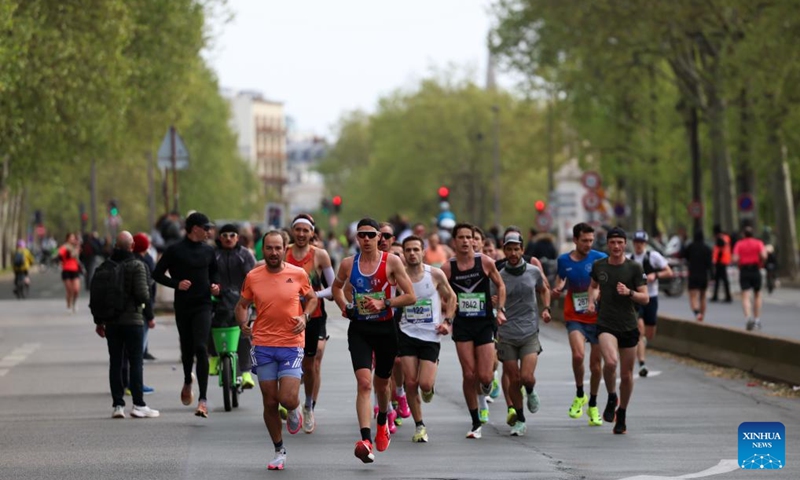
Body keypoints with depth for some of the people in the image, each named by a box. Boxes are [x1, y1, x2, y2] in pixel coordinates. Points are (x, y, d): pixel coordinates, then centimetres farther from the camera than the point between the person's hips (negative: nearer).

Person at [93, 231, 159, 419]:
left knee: (115, 363, 7)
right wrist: (145, 302, 8)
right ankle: (138, 405, -3)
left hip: (111, 321, 4)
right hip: (132, 320, -4)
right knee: (135, 362, -1)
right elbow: (142, 293, -16)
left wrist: (99, 321, 15)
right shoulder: (137, 266, -9)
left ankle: (117, 405, 5)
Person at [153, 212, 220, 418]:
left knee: (201, 348, -13)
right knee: (187, 348, 13)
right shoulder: (175, 250, -4)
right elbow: (157, 274, -2)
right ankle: (187, 383, 44)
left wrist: (215, 284, 4)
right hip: (183, 306, -1)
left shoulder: (208, 251, 7)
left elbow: (214, 270, 24)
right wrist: (176, 283, -16)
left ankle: (202, 399, -17)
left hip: (203, 306, 1)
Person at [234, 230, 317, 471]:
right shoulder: (253, 277, 1)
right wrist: (243, 324, -6)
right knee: (270, 402, 5)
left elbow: (312, 298, 13)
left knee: (288, 399, -14)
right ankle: (279, 451, 20)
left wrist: (305, 316, -6)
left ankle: (294, 411, 24)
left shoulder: (298, 274, -3)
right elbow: (242, 304, 14)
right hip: (263, 345, 2)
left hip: (292, 345, -2)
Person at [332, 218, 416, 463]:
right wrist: (344, 307, 6)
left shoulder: (391, 262, -7)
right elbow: (337, 287, 22)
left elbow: (411, 296, -7)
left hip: (385, 329, 0)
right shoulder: (348, 264, 1)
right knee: (364, 381, -18)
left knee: (381, 383, 17)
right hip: (359, 329, 0)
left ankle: (382, 422, 49)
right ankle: (365, 440, -28)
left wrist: (384, 304, -19)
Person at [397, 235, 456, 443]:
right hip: (407, 334, 1)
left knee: (424, 384, -11)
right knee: (410, 382, -5)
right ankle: (419, 426, 11)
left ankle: (429, 388, 27)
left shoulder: (436, 275, -3)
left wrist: (447, 321, 0)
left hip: (431, 335, -1)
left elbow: (451, 297, 12)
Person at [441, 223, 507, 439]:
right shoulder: (447, 268, -2)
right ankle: (475, 423, 8)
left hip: (485, 323, 0)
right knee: (469, 375, -4)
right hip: (462, 324, 0)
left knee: (485, 376, -7)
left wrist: (500, 310, 0)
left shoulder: (485, 262, -2)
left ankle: (485, 389, 33)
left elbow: (501, 286, 11)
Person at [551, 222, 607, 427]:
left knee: (596, 363, 6)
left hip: (598, 317, 0)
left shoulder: (600, 259, -4)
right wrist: (557, 290, -8)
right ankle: (580, 395, 1)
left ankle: (593, 405, 26)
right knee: (578, 354, -24)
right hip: (574, 317, 0)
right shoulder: (564, 260, 2)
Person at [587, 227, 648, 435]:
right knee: (610, 361, -27)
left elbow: (645, 298, -3)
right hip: (606, 325, 0)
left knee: (626, 375, 7)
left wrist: (629, 293, -21)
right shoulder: (599, 266, 3)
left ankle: (621, 415, 27)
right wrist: (592, 300, 6)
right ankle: (611, 398, 0)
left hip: (628, 326, 0)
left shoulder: (634, 268, -3)